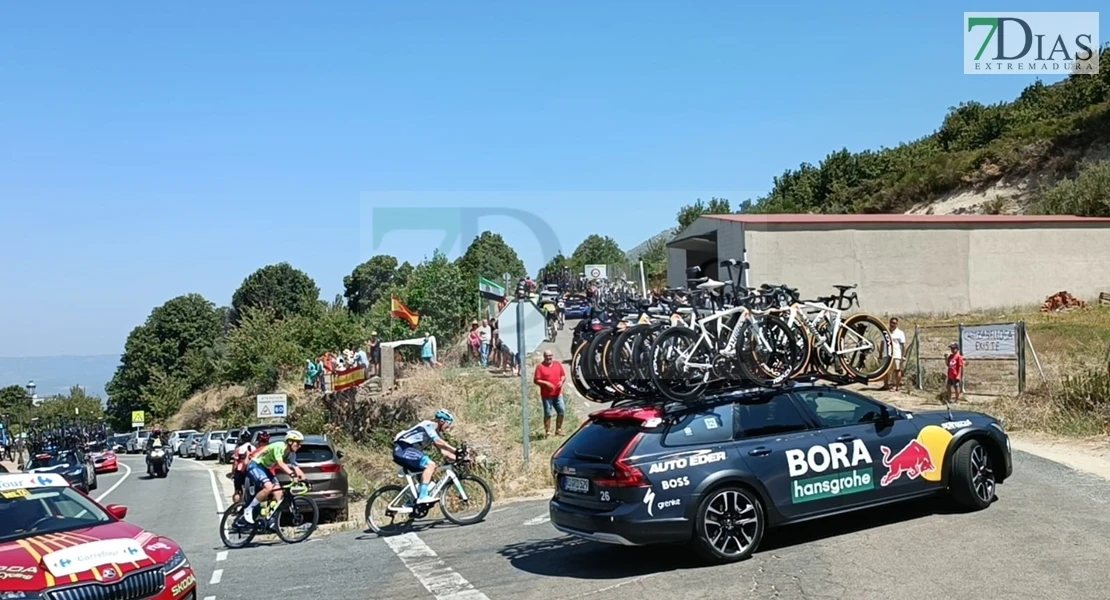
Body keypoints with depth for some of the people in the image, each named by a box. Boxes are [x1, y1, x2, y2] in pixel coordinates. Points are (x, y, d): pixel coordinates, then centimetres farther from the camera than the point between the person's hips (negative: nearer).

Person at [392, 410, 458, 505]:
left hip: (408, 451, 10)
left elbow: (444, 452, 13)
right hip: (403, 449, -10)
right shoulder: (429, 425, -11)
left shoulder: (437, 433, 18)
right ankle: (423, 497, -27)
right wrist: (456, 450, -31)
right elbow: (438, 442, -27)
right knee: (430, 464, -23)